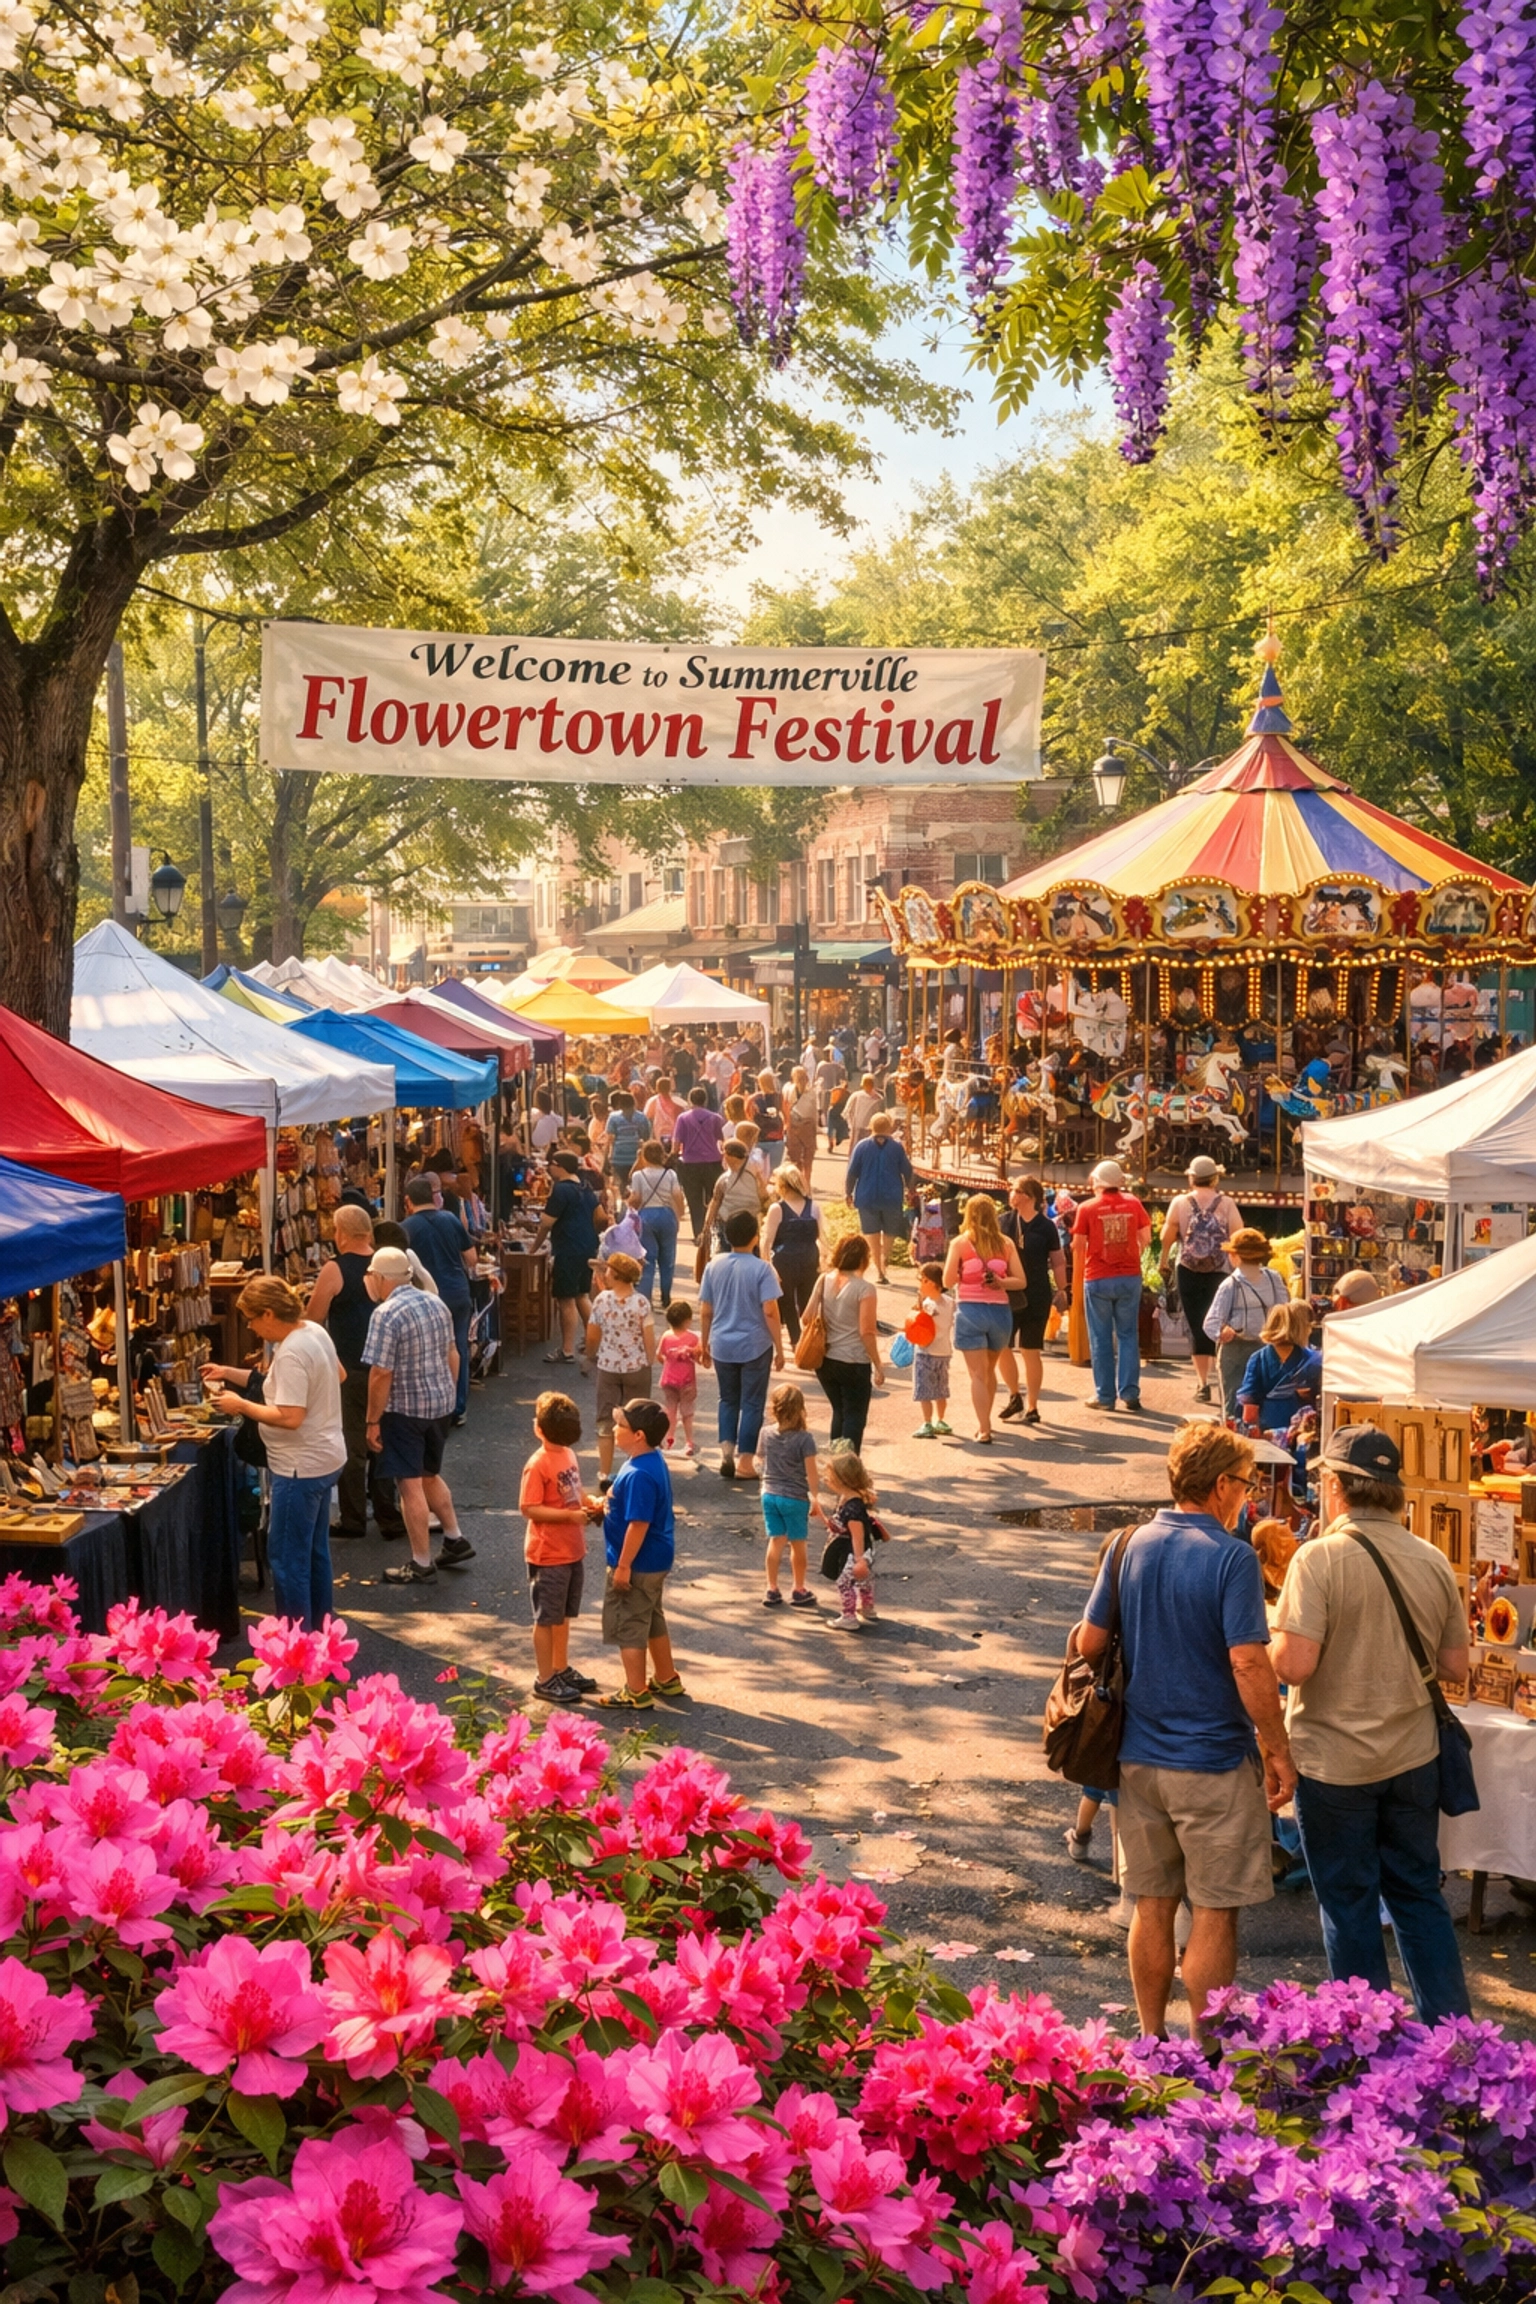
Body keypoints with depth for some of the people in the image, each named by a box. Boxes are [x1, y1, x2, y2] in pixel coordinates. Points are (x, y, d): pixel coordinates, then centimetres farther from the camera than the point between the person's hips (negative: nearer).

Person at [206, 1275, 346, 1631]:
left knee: (287, 1558, -1)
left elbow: (290, 1417, -29)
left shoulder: (291, 1354, -25)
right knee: (315, 1550, 20)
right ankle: (318, 1627, 30)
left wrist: (241, 1405, -17)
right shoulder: (314, 1331, 4)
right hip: (325, 1459, 10)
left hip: (301, 1467, -10)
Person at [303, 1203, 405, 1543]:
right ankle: (389, 1517, 17)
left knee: (352, 1446, 5)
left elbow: (313, 1320, -8)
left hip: (350, 1370, -5)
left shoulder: (335, 1270, -13)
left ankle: (353, 1520, 11)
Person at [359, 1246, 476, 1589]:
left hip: (405, 1410, -8)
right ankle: (455, 1542, 28)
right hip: (441, 1404, 8)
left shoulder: (386, 1314, -18)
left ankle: (421, 1564, 6)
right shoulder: (436, 1304, 6)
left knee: (411, 1484, 1)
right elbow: (452, 1354, 13)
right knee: (430, 1475, 24)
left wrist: (373, 1421, -13)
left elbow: (381, 1373, -20)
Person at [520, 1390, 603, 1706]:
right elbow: (529, 1508, -22)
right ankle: (545, 1680, 15)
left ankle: (561, 1669, 33)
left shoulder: (568, 1455, 3)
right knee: (547, 1619, 5)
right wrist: (570, 1515, -26)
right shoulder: (538, 1465, -19)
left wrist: (590, 1502, -3)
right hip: (548, 1556, -7)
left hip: (573, 1552, 7)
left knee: (563, 1615, 20)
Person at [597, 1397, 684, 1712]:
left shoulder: (639, 1475, -27)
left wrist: (623, 1565, -22)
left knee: (628, 1627, 3)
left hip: (638, 1564, -10)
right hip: (655, 1560, 10)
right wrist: (605, 1506, 11)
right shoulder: (652, 1462, 4)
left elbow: (639, 1523, -27)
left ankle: (636, 1694, 12)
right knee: (653, 1620, 23)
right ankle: (666, 1679, 35)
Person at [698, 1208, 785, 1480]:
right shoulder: (762, 1269, -13)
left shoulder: (713, 1265, -1)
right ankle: (745, 1462, 9)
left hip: (722, 1346, 4)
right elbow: (770, 1311, -15)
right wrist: (779, 1348, -7)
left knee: (728, 1400, 19)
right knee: (752, 1403, 7)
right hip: (755, 1346, -3)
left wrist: (704, 1344, 15)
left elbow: (705, 1311, 3)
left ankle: (727, 1450, 3)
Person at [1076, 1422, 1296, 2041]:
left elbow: (1088, 1644, 6)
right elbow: (1249, 1665, -19)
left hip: (1138, 1755, 6)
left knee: (1153, 1907, 15)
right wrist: (1279, 1753, -10)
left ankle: (1151, 2043, 24)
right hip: (1213, 1760, -6)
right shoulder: (1231, 1557, -15)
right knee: (1215, 1913, 4)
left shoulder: (1129, 1546, 2)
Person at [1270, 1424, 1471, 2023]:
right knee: (1419, 1894, 17)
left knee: (1350, 1905, 8)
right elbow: (1454, 1666, 4)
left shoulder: (1320, 1558, -17)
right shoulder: (1433, 1563, -1)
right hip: (1414, 1758, 5)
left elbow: (1294, 1663, -23)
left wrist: (1272, 1642, -2)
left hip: (1334, 1763, -5)